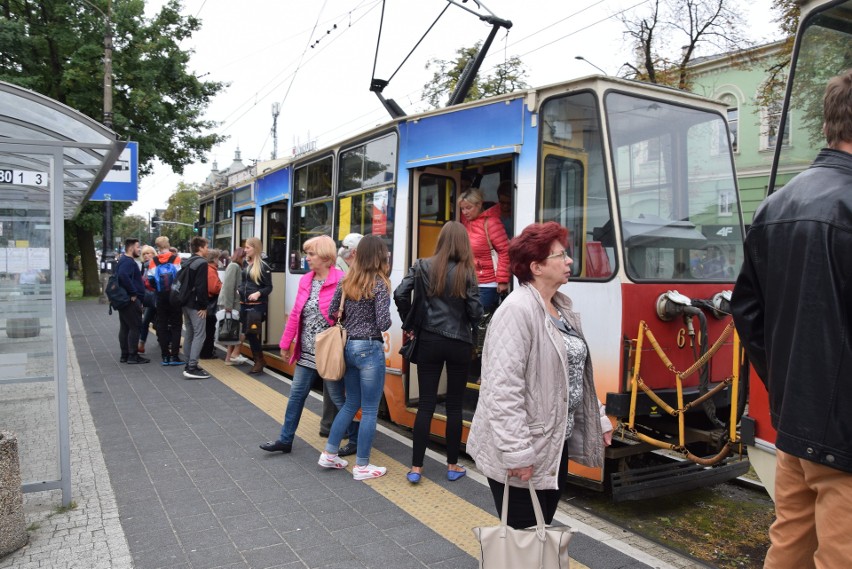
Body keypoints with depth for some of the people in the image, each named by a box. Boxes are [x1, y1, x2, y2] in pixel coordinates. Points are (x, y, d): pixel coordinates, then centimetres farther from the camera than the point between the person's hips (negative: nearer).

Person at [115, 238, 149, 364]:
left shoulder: (124, 260, 18)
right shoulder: (128, 261, -15)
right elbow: (123, 276, -32)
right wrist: (133, 293, -25)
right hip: (131, 300, -11)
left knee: (124, 328, 12)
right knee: (135, 327, -6)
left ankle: (125, 355, 18)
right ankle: (133, 355, -4)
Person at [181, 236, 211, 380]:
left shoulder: (188, 262, 15)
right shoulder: (202, 263, -13)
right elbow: (201, 286, -20)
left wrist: (185, 300, 17)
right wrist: (203, 306, -16)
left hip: (186, 303, 10)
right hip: (196, 305, -10)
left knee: (189, 333, 14)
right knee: (199, 334, -8)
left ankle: (189, 365, 19)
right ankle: (192, 368, -12)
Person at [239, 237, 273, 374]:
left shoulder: (263, 266, -9)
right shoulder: (246, 264, 11)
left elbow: (269, 287, -8)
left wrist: (258, 293, -24)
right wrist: (239, 290, 5)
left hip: (257, 305, -7)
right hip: (244, 303, 7)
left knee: (252, 332, -9)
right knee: (247, 332, 8)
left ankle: (260, 360, 5)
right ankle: (257, 359, 19)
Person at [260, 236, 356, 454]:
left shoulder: (341, 281, -14)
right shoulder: (306, 280, 8)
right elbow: (295, 314, 11)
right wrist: (285, 343, 13)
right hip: (306, 352, 7)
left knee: (338, 397, 5)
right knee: (296, 394, 13)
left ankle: (356, 439, 22)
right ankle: (285, 439, 26)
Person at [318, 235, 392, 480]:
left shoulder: (346, 281, 6)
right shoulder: (379, 284, -12)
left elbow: (332, 313, 9)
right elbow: (383, 323, -18)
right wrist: (388, 321, 4)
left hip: (347, 346, 7)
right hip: (369, 349, -7)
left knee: (351, 403, 21)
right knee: (369, 410, 4)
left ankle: (329, 454, 25)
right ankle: (361, 466, 12)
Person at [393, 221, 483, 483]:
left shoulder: (424, 266, -1)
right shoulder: (467, 272, -5)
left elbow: (400, 294, -7)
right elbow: (475, 311, -9)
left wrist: (409, 324, 5)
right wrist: (471, 329, 12)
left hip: (429, 341, 1)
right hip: (459, 343, -1)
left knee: (426, 404, 6)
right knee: (454, 405, 9)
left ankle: (416, 467, 8)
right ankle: (453, 466, 19)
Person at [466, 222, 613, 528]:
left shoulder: (562, 309, 10)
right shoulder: (517, 310, -20)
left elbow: (577, 373, 20)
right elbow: (503, 389, -26)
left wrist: (598, 420, 18)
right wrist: (516, 453, -25)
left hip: (556, 447, 9)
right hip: (520, 459, -9)